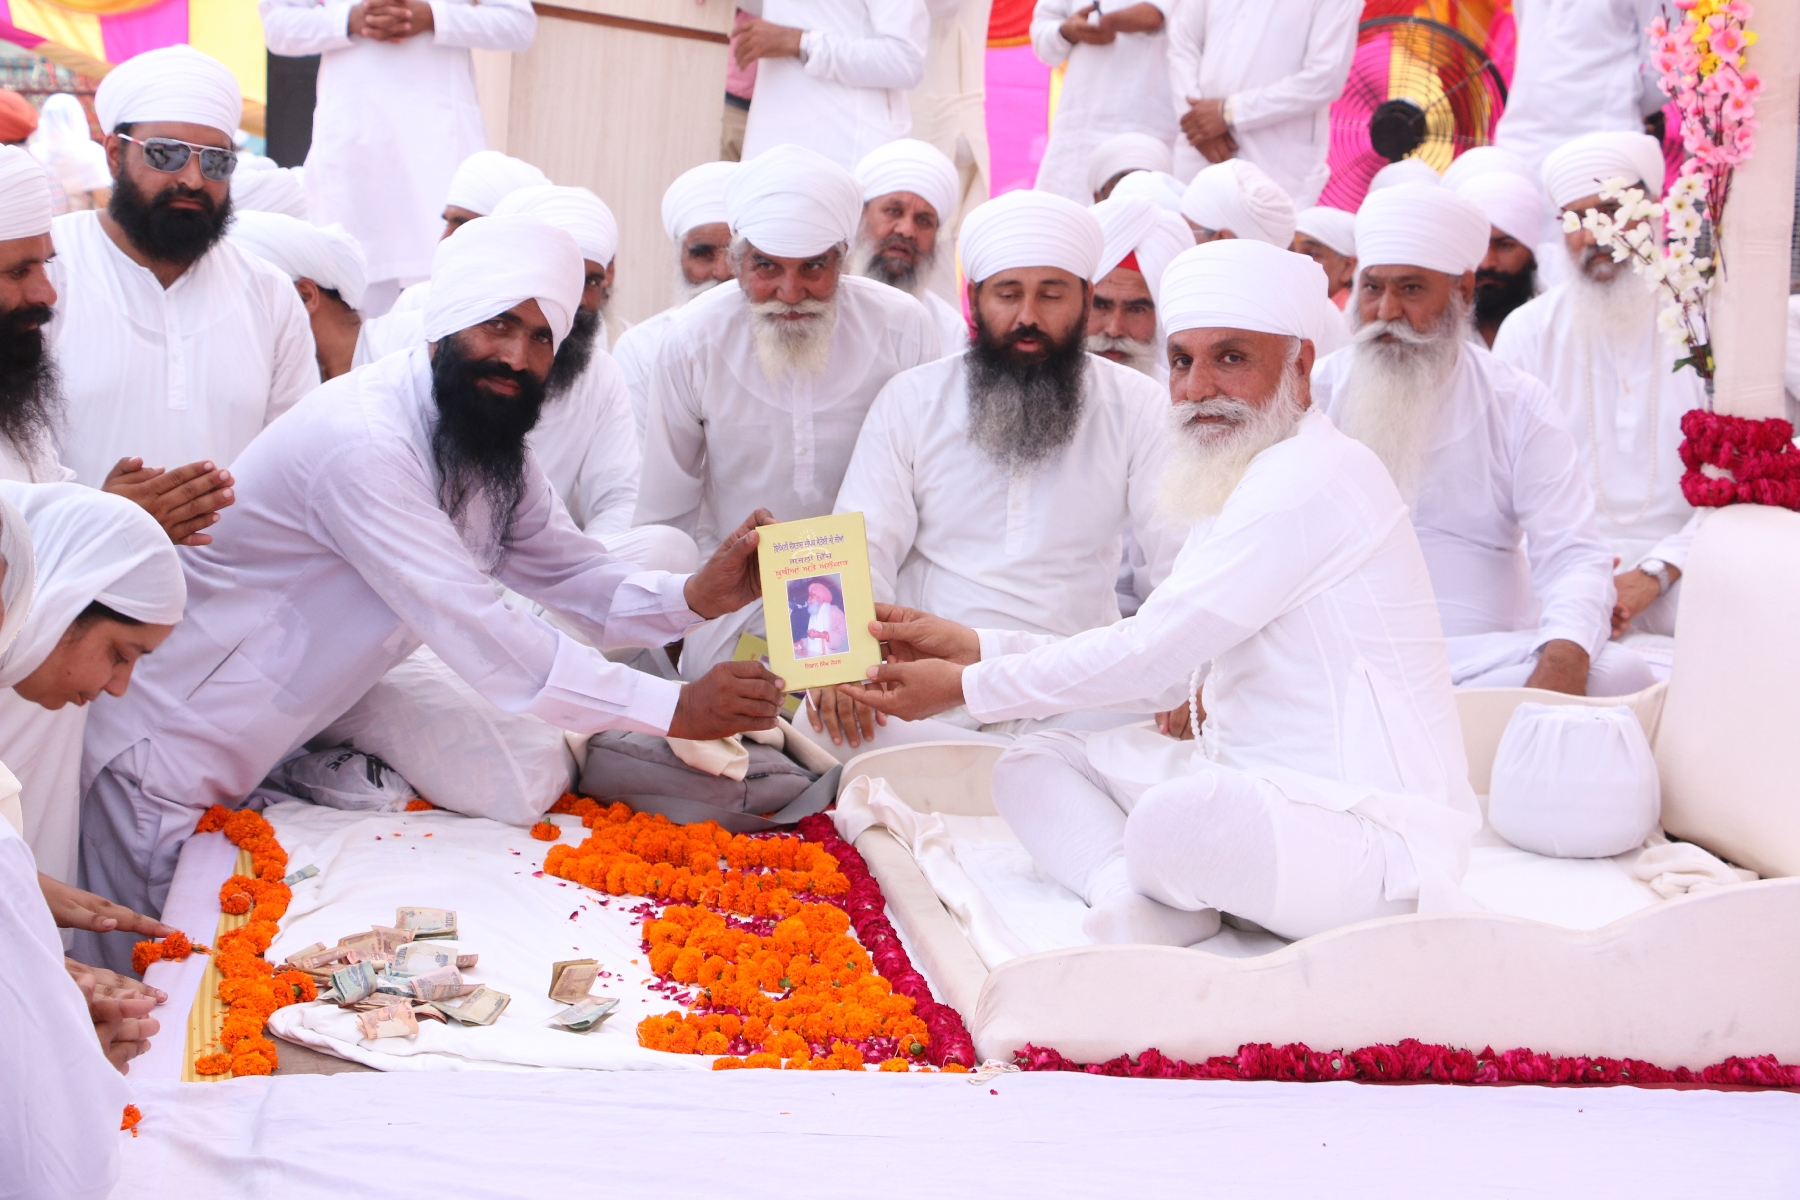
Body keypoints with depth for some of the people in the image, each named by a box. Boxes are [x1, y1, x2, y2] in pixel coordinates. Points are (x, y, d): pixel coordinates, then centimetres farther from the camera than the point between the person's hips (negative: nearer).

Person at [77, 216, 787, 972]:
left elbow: (574, 578, 2)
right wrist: (672, 708, -30)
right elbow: (475, 629, -31)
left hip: (249, 763, 9)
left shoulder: (493, 452, 3)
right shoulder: (363, 440, -28)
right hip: (165, 758, -9)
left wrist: (697, 596, -20)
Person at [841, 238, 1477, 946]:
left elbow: (1149, 654, -17)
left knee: (1171, 823, -39)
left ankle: (1155, 889, -5)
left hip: (1370, 834, -11)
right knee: (1031, 765, 9)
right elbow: (1169, 673, 18)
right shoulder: (1246, 485, 18)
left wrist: (967, 689, -8)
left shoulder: (1313, 478, -16)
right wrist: (978, 651, 13)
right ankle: (1139, 900, -17)